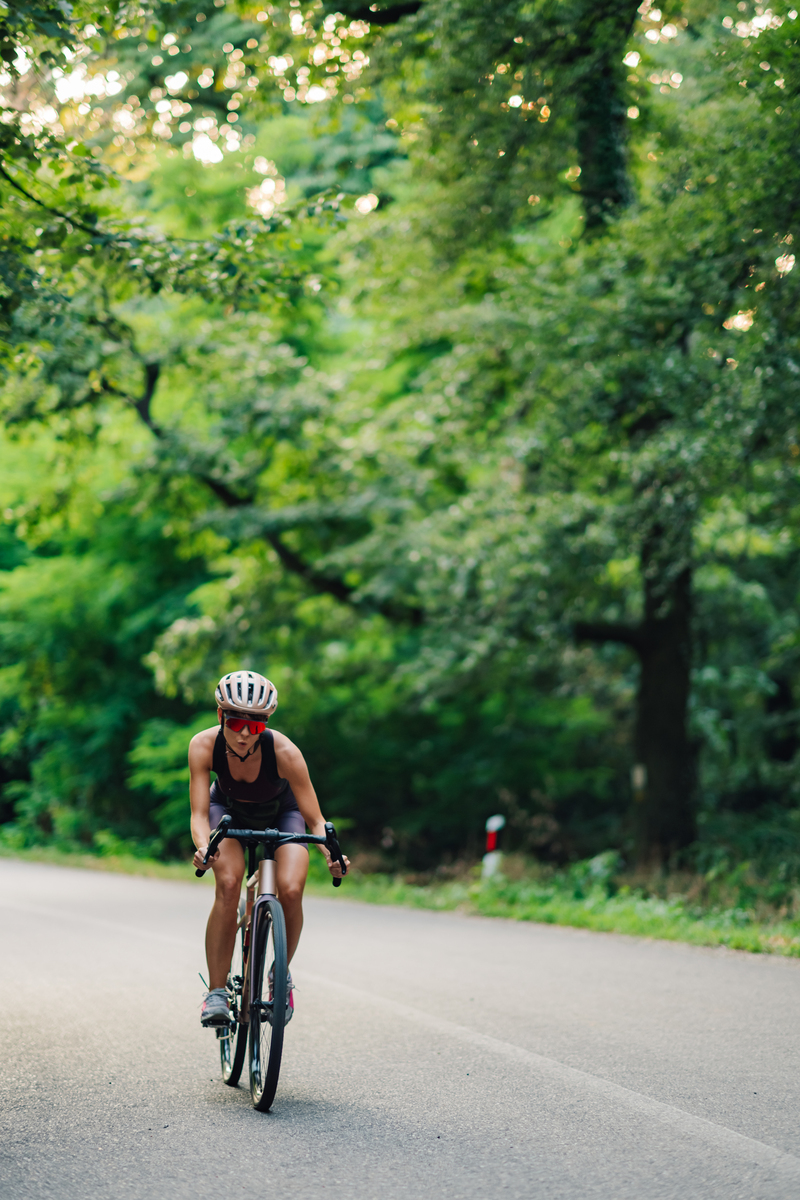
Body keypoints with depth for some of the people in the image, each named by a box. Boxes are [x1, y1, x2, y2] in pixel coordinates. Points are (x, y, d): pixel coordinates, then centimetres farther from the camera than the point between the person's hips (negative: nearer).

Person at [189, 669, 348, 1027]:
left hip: (281, 814, -1)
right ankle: (216, 993, -16)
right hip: (229, 810, 1)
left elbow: (315, 819, -30)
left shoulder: (284, 752, -36)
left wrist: (332, 855, -49)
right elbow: (200, 814, -31)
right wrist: (203, 848, -52)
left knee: (290, 891, -25)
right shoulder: (204, 746, -32)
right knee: (227, 885, -27)